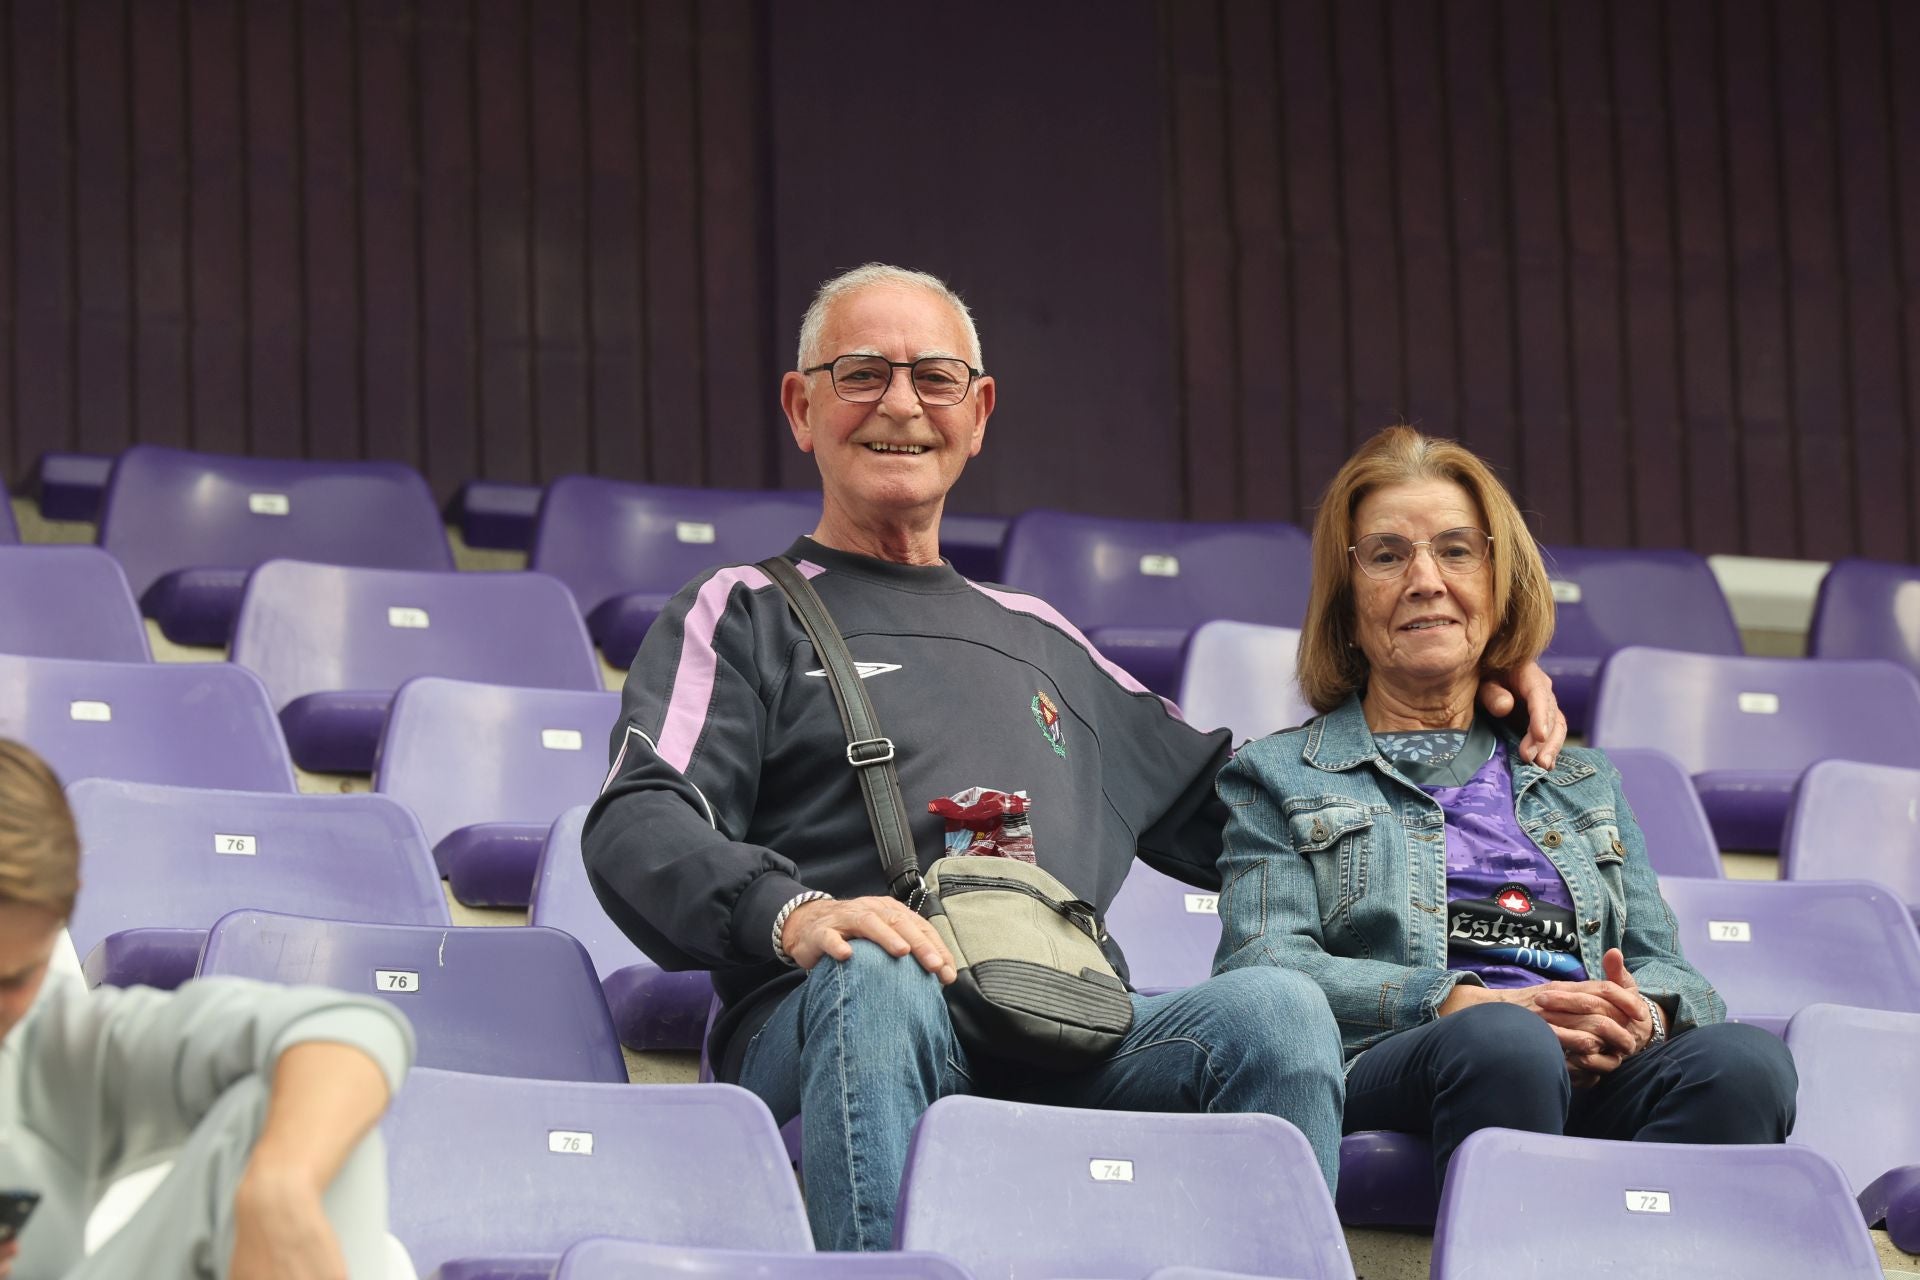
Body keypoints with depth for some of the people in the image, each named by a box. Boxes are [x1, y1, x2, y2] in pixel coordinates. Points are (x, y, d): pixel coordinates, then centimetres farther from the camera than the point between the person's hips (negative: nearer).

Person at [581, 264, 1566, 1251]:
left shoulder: (1040, 640, 35)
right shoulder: (744, 615, 19)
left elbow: (1230, 816, 40)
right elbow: (636, 829, 1)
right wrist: (792, 913, -21)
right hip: (820, 1032, -4)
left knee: (1274, 1010, -25)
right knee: (873, 977, -39)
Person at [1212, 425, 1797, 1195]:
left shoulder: (1586, 784, 34)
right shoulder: (1278, 777, 21)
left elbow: (1666, 965, 23)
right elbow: (1259, 967, 3)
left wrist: (1642, 1011, -5)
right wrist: (1468, 1004, -14)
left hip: (1594, 1079, 3)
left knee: (1744, 1061, -32)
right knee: (1501, 1045, -40)